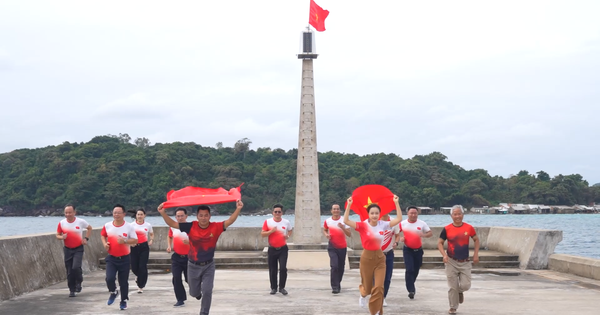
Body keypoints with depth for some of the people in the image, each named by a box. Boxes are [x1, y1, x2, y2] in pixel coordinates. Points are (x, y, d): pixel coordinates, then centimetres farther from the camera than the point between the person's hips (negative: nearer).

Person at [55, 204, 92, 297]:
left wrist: (86, 238, -1)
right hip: (67, 249, 3)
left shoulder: (80, 222, -7)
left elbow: (89, 228, 11)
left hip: (78, 249, -3)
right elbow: (57, 235, 7)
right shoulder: (61, 223, -3)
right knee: (69, 271, 4)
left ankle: (79, 282, 8)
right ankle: (72, 290, 17)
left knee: (76, 267, -21)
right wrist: (62, 237, -16)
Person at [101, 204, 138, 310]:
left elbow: (135, 240, -6)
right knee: (109, 278, -15)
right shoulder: (107, 226, -2)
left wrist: (125, 241, -23)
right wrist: (105, 244, -3)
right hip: (111, 258, 1)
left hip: (124, 259, -1)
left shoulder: (129, 227, -9)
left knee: (123, 281, 5)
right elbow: (103, 235, 17)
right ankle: (113, 292, 17)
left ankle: (123, 301, 24)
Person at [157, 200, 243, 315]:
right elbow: (172, 224, -14)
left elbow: (230, 221, -24)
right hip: (193, 266, 1)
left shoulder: (215, 227, -16)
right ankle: (198, 293, 57)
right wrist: (163, 213, -30)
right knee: (194, 292, 18)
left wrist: (238, 209, -40)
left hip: (209, 266, -1)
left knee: (207, 291, -7)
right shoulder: (191, 227, -16)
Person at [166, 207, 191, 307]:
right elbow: (169, 236, 23)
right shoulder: (173, 227, 1)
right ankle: (180, 300, 4)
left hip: (188, 257, -4)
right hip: (176, 257, 4)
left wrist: (189, 242, -35)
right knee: (176, 278, -5)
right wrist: (169, 246, 7)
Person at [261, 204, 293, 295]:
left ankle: (282, 287, 1)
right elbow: (262, 234, -3)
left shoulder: (286, 222, 1)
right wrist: (271, 231, -18)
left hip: (283, 249, 0)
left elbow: (290, 230, 21)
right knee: (272, 270, 7)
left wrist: (288, 236, 0)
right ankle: (273, 288, 20)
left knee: (283, 268, -11)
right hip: (272, 249, 0)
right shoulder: (268, 222, -3)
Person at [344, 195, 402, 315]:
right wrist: (349, 205, -31)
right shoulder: (363, 226, -12)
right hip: (367, 258, -2)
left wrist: (396, 203, -13)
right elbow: (346, 221, -24)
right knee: (368, 287, 13)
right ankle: (363, 294, 52)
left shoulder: (383, 224, -3)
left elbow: (399, 219, -8)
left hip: (379, 258, 2)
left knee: (379, 287, -9)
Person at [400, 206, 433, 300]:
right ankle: (411, 290, -14)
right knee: (409, 269, -15)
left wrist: (423, 235, -22)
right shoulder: (403, 224, -2)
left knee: (416, 270, 12)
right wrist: (400, 238, -11)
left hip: (418, 250, 2)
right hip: (407, 250, -2)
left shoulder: (422, 224, -2)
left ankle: (411, 285, 37)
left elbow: (430, 233, -1)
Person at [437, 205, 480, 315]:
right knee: (452, 287, 2)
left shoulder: (469, 228, -3)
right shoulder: (447, 229, -6)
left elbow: (476, 240, 11)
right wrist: (444, 255, -14)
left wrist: (476, 254, 2)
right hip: (451, 262, -1)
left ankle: (460, 291, 32)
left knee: (466, 285, -4)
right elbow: (440, 243, 1)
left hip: (465, 262, 1)